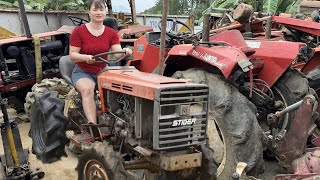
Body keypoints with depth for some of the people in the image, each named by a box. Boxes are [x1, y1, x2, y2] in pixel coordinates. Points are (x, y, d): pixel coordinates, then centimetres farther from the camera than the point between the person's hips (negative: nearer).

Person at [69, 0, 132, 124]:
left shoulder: (111, 33, 5)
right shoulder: (79, 31, -3)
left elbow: (118, 53, -8)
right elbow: (72, 54, -6)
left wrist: (125, 52, -32)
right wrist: (85, 57, -27)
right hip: (83, 72, -3)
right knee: (87, 89, -34)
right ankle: (93, 124, -41)